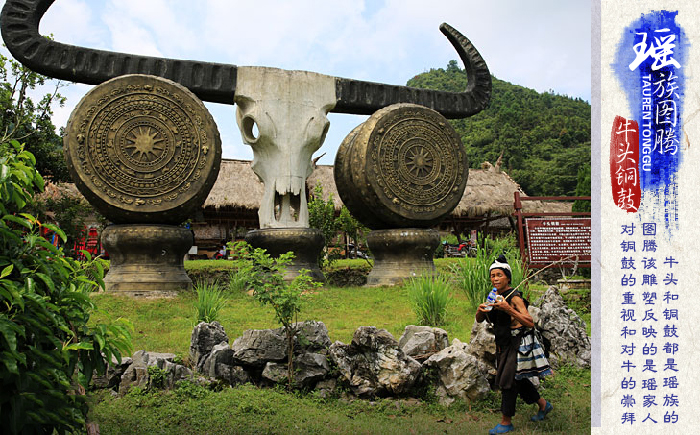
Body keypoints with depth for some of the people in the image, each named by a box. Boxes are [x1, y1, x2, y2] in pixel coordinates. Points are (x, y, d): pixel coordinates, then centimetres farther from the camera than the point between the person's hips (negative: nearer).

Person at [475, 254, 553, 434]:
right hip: (503, 344, 8)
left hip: (516, 344, -8)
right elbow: (479, 320, 8)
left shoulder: (514, 297, -18)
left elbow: (530, 323, -27)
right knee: (517, 379, 18)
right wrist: (480, 310, -15)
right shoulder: (494, 296, 4)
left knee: (507, 380, -4)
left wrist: (508, 309, -36)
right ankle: (543, 405, 38)